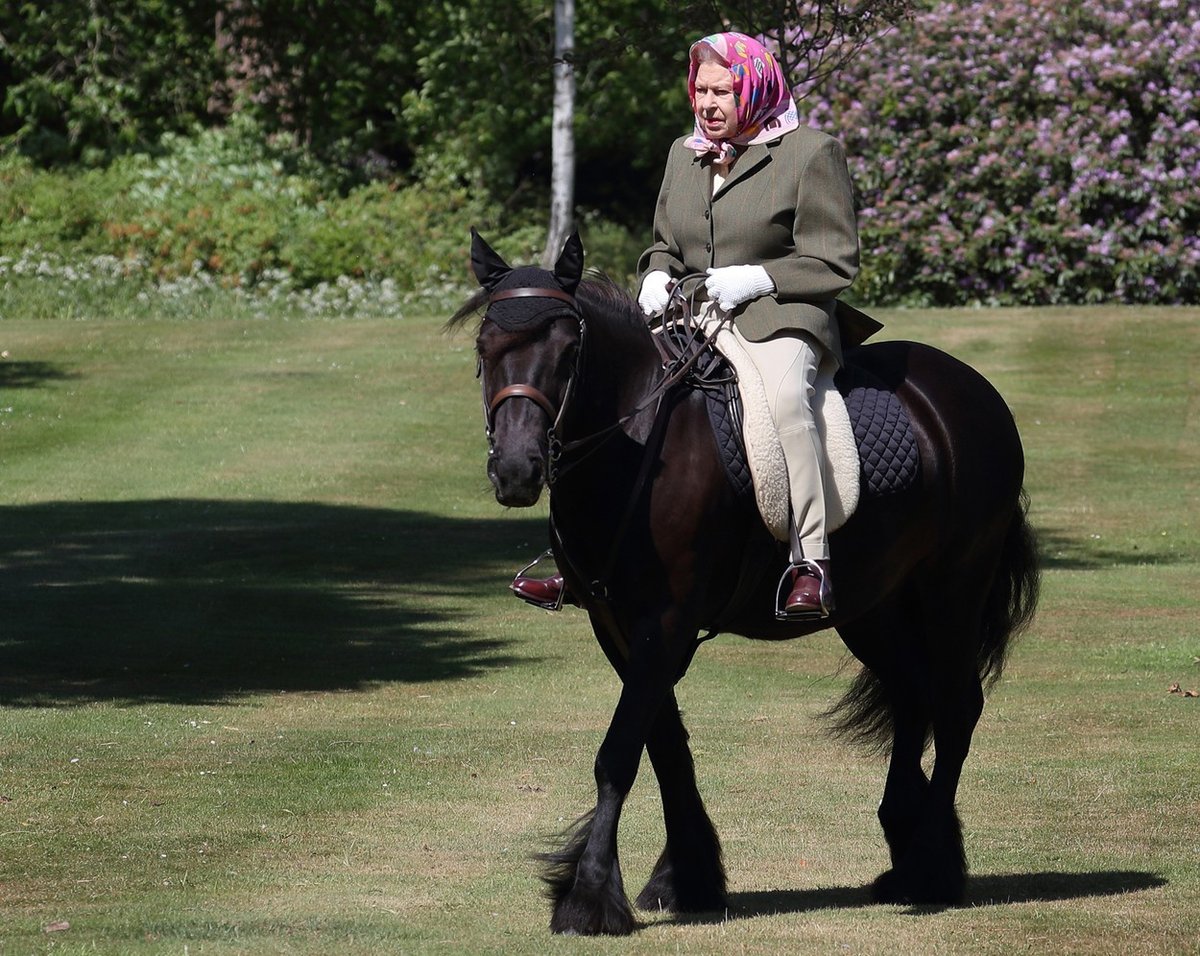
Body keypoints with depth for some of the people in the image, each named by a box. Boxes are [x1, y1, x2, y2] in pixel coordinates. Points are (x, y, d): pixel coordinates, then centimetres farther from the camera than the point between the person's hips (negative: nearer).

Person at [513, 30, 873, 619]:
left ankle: (811, 568, -37)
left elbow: (834, 264, -5)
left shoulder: (812, 153, -2)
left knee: (782, 399, -37)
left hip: (779, 320, -7)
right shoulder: (684, 155, 17)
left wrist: (755, 279, -16)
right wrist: (656, 278, 4)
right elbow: (666, 245, 28)